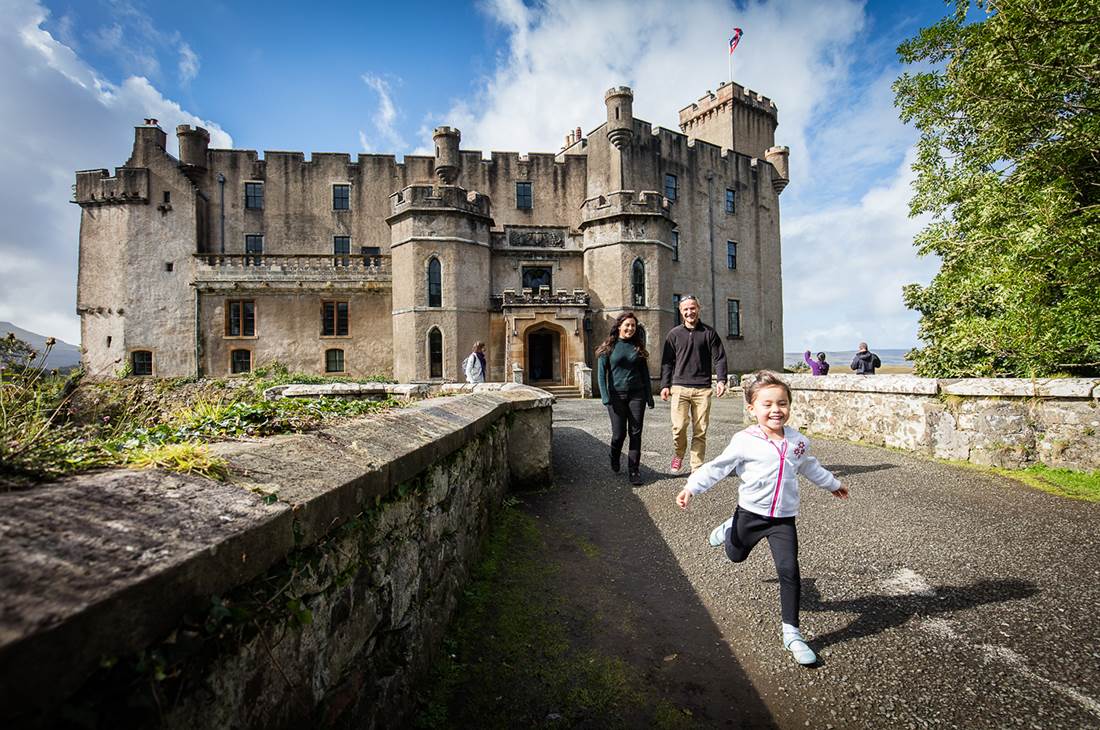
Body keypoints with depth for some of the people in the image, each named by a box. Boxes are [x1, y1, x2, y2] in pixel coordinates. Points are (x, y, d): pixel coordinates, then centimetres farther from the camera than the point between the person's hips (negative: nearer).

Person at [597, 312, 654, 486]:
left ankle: (633, 470, 10)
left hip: (636, 395, 2)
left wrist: (649, 396, 7)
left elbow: (645, 373, 11)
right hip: (616, 395, -2)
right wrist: (605, 397, -12)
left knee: (635, 433, 1)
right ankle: (614, 459, 32)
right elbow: (601, 373, -3)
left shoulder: (638, 348, 9)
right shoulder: (608, 348, 1)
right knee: (619, 433, 1)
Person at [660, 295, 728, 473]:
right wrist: (665, 385, 3)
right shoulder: (674, 334, 10)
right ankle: (678, 454, 19)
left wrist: (721, 380, -9)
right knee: (679, 426, -9)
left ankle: (697, 466, 14)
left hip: (703, 389, 0)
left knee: (700, 430, 2)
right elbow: (667, 362, 10)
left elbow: (719, 358, 5)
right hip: (679, 387, 0)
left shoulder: (709, 332, 8)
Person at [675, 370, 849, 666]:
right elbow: (718, 467, -15)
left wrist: (832, 484, 34)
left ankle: (791, 633, 9)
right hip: (750, 512, -2)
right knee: (736, 555, 19)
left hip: (784, 519, 2)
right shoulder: (744, 441, -17)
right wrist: (691, 487, -25)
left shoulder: (797, 441, -2)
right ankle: (730, 529, 53)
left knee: (789, 571, -6)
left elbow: (809, 466, 19)